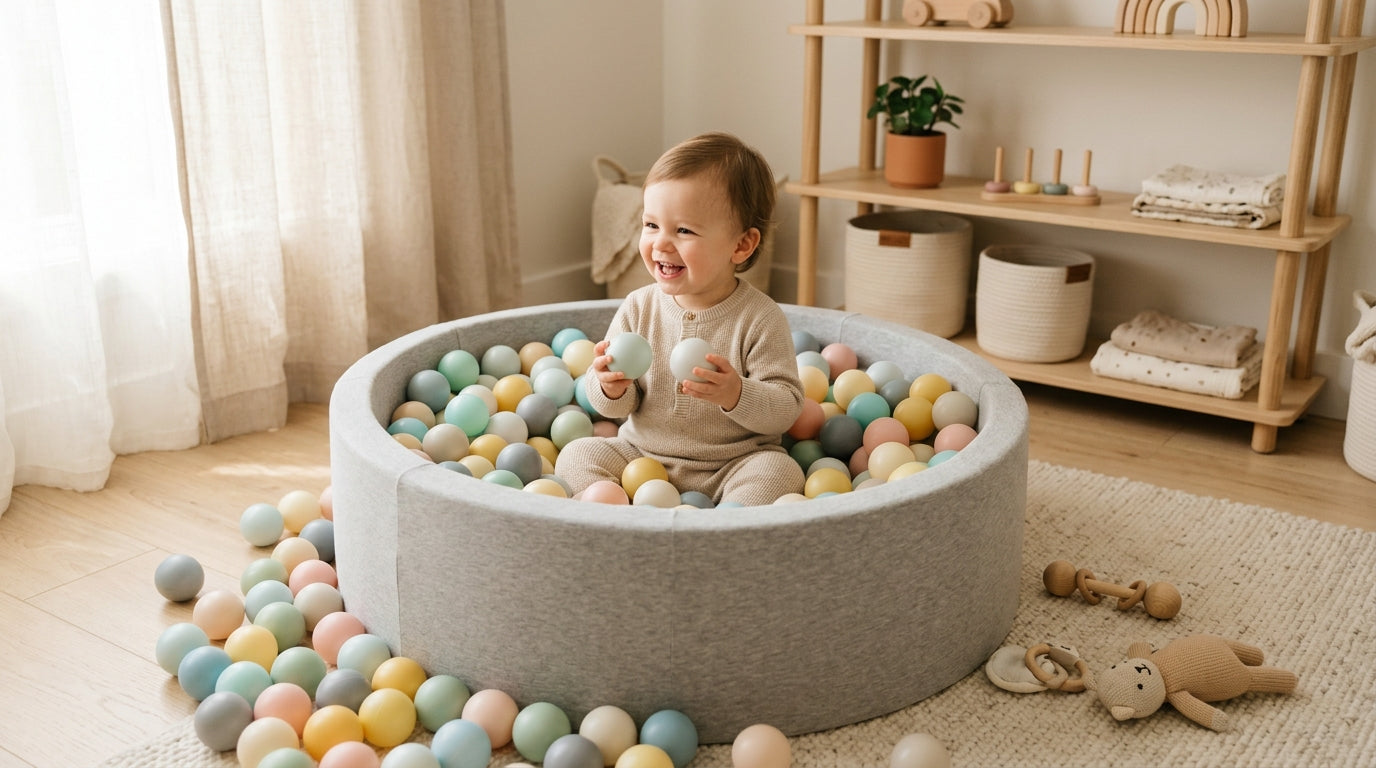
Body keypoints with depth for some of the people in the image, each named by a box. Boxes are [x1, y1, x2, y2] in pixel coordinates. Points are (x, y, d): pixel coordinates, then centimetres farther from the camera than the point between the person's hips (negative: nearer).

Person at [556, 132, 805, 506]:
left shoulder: (759, 318, -11)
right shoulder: (638, 308, -2)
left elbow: (786, 408, -13)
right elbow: (616, 407, 4)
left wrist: (736, 394, -32)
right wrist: (612, 389, -20)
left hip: (733, 464, -3)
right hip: (641, 456, 3)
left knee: (779, 472, -28)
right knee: (577, 456, -14)